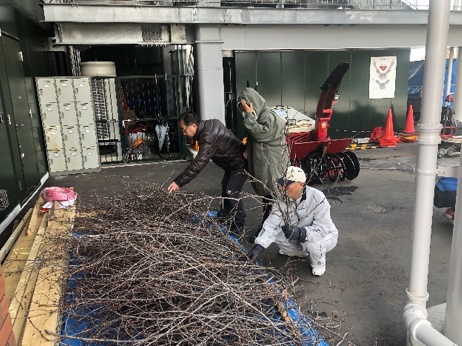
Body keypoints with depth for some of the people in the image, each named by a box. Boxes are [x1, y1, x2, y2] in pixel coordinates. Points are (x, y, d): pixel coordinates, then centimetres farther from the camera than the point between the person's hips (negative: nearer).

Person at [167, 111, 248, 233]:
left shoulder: (208, 139, -34)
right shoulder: (209, 124, -4)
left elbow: (197, 165, -38)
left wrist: (178, 182, -37)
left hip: (240, 163, -11)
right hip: (233, 161, 11)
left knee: (232, 192, -12)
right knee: (225, 186, 22)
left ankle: (239, 222, 4)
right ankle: (226, 213, 40)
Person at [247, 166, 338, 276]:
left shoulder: (317, 198, -31)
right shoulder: (282, 199, -16)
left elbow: (322, 229, -34)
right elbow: (271, 223, -23)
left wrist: (299, 232, -48)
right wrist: (259, 245, -35)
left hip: (325, 235, -5)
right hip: (298, 237, 5)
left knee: (311, 242, -36)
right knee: (276, 234, -15)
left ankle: (318, 263, 0)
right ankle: (300, 251, 15)